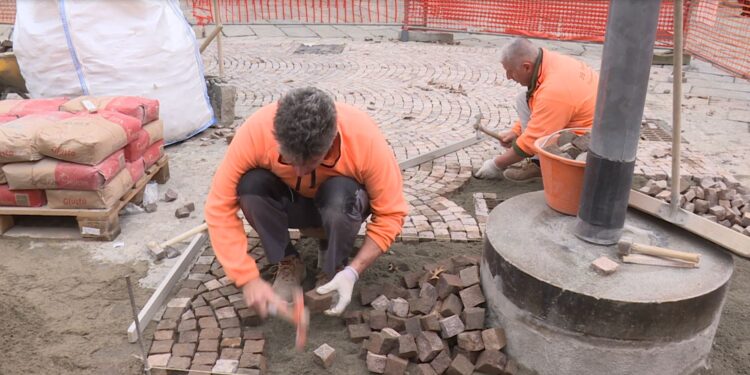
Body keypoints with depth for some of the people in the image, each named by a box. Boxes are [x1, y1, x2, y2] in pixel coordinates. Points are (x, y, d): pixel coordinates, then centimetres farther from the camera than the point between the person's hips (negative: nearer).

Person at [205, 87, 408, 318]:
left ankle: (335, 268, -6)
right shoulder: (255, 132, -33)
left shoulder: (365, 139, -34)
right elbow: (220, 206, -27)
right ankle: (289, 264, -6)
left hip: (342, 205, -1)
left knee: (340, 196, -36)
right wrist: (248, 279, -31)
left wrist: (353, 272, -32)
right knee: (251, 185, -29)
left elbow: (390, 214, -24)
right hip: (289, 202, 2)